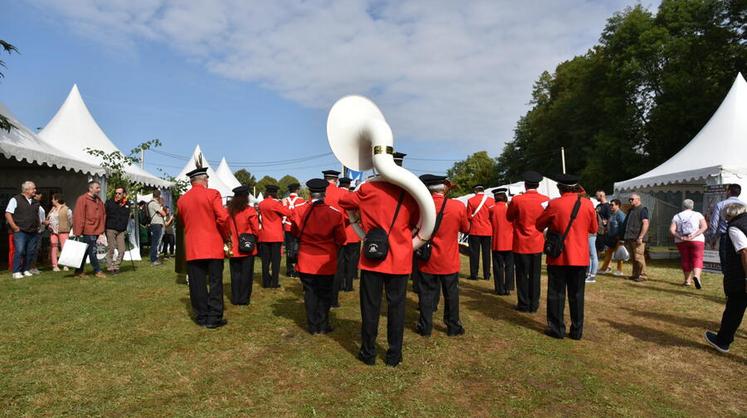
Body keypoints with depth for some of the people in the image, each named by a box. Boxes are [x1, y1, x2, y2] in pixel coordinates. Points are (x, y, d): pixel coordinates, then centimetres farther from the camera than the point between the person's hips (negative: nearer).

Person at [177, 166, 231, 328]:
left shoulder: (182, 200, 7)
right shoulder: (212, 194, -6)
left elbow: (183, 222, 17)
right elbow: (223, 218, -13)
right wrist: (226, 237, 1)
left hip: (192, 248, 4)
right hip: (213, 246, -3)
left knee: (197, 284, 9)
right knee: (215, 283, 3)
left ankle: (201, 317, 16)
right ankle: (214, 318, 5)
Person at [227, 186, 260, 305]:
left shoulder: (229, 210, 0)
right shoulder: (250, 211, -10)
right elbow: (256, 230, -8)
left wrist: (230, 239, 13)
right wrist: (253, 240, 10)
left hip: (233, 248, 4)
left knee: (235, 273, 12)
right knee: (246, 273, 6)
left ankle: (235, 298, 16)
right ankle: (244, 298, 9)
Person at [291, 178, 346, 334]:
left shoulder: (298, 211, -10)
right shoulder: (335, 213, -14)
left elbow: (294, 233, 8)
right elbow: (341, 239, -4)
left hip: (306, 261, 1)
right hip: (327, 262, -1)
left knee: (310, 293, 12)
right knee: (325, 293, 12)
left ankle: (312, 326, 18)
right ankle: (323, 326, 18)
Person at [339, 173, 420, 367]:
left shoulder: (368, 189, -5)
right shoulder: (410, 193, -2)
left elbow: (343, 201, 11)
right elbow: (417, 223, 10)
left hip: (372, 257, -1)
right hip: (400, 259, 1)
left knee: (370, 306, 9)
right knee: (396, 306, 10)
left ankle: (368, 353, 20)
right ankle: (394, 355, 19)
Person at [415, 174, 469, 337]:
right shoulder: (459, 207, -12)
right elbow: (465, 228, 5)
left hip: (427, 260, 1)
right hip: (449, 261, 0)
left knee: (426, 293, 11)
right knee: (451, 294, 14)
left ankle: (425, 327, 19)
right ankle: (453, 326, 24)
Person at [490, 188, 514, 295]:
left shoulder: (492, 209, -7)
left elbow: (490, 223, 4)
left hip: (497, 242, -1)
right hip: (509, 242, 1)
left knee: (498, 266, 7)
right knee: (509, 266, 9)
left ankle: (500, 289, 9)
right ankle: (508, 288, 11)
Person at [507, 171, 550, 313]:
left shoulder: (517, 200, -14)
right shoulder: (546, 200, -5)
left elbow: (509, 218, 2)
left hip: (521, 244, -3)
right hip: (537, 244, 3)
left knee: (522, 275, 7)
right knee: (535, 275, 12)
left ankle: (524, 304, 13)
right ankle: (534, 304, 18)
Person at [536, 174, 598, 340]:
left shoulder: (554, 204, -10)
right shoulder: (588, 204, -3)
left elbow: (539, 226, 1)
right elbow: (594, 229, 9)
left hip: (558, 257, -3)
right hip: (580, 257, 3)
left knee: (557, 294, 8)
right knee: (577, 295, 12)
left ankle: (557, 329, 12)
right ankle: (577, 331, 17)